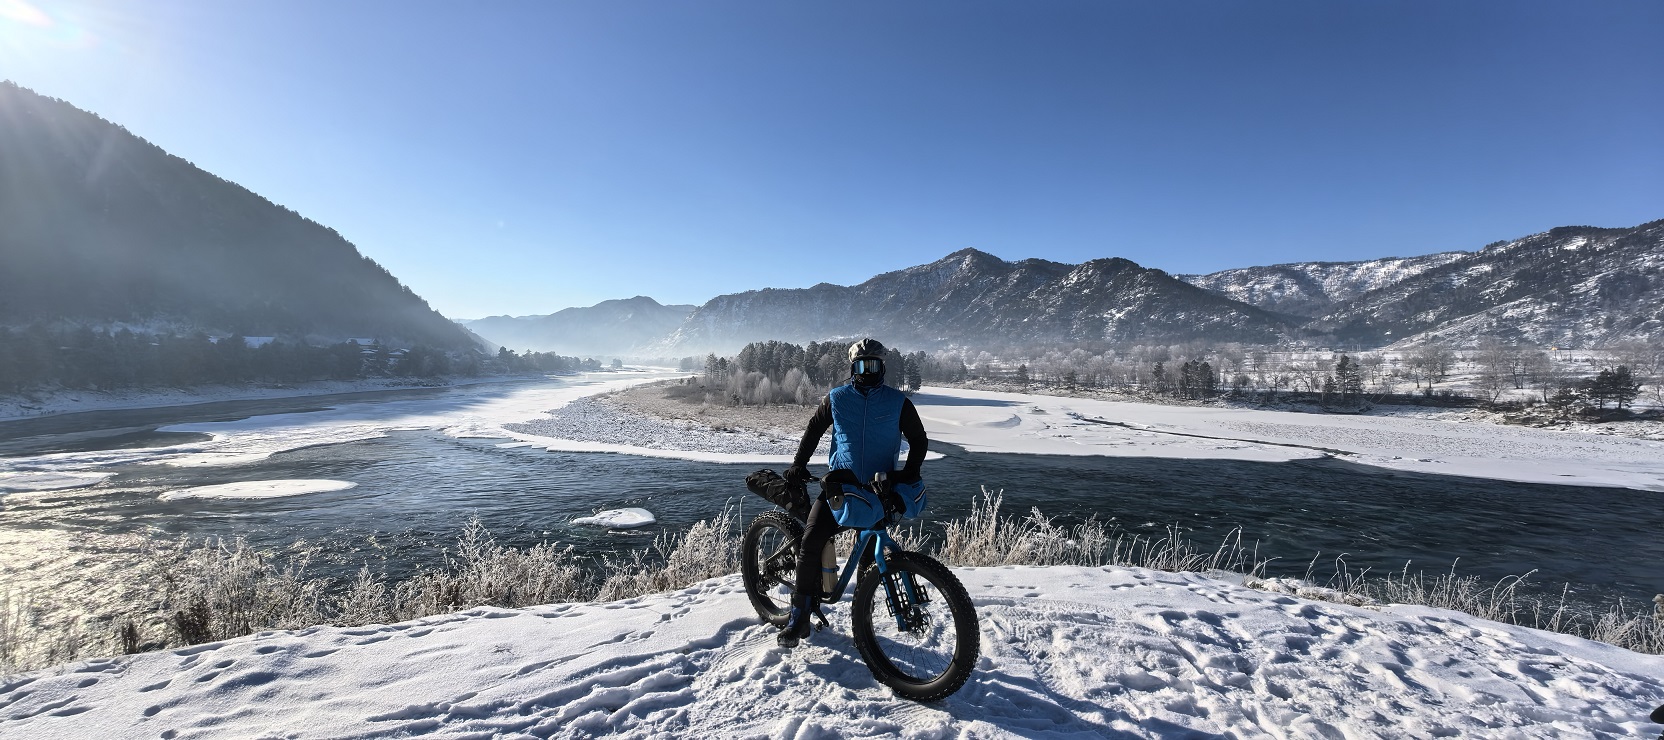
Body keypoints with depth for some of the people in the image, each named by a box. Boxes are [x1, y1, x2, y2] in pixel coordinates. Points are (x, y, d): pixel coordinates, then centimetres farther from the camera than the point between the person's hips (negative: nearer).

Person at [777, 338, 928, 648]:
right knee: (811, 543, -15)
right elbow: (814, 429, 13)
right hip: (840, 482, 0)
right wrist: (798, 464, 3)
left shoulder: (898, 402, 2)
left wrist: (910, 471, -8)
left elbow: (918, 439, 7)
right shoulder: (837, 398, 5)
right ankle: (800, 616, -5)